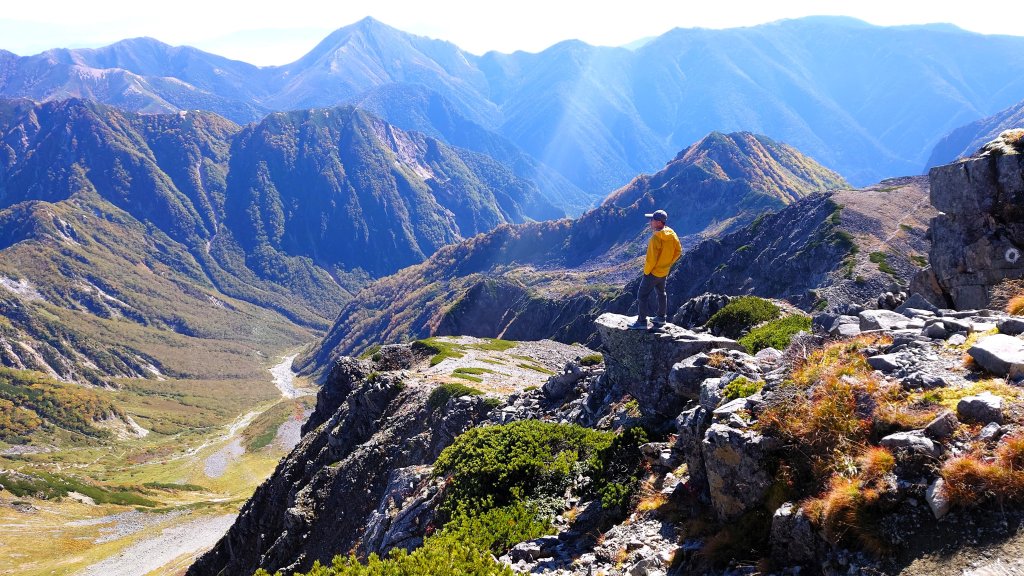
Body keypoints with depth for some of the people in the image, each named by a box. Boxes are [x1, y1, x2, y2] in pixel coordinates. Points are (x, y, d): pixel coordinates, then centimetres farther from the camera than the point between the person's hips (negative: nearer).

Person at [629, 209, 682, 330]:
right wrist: (669, 263, 13)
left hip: (653, 272, -8)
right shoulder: (671, 234, -3)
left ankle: (642, 322, 2)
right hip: (664, 272, 8)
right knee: (661, 293, 24)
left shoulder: (656, 237, -28)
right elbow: (678, 251, 6)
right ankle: (661, 318, 36)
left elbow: (651, 259, -25)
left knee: (642, 295, 0)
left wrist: (646, 271, -11)